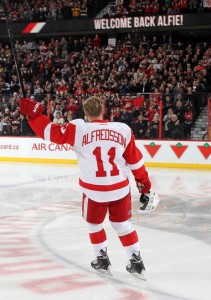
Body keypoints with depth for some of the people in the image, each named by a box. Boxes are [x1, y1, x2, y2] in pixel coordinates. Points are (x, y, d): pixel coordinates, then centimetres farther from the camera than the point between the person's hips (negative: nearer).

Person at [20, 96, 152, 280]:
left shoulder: (78, 129, -10)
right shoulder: (123, 129, -2)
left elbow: (51, 132, -11)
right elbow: (135, 159, 5)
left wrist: (34, 113, -1)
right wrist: (143, 181, 17)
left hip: (94, 191, -2)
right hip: (120, 189, 2)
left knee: (94, 224, 23)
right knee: (123, 224, 19)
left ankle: (103, 261, 31)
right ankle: (137, 263, 22)